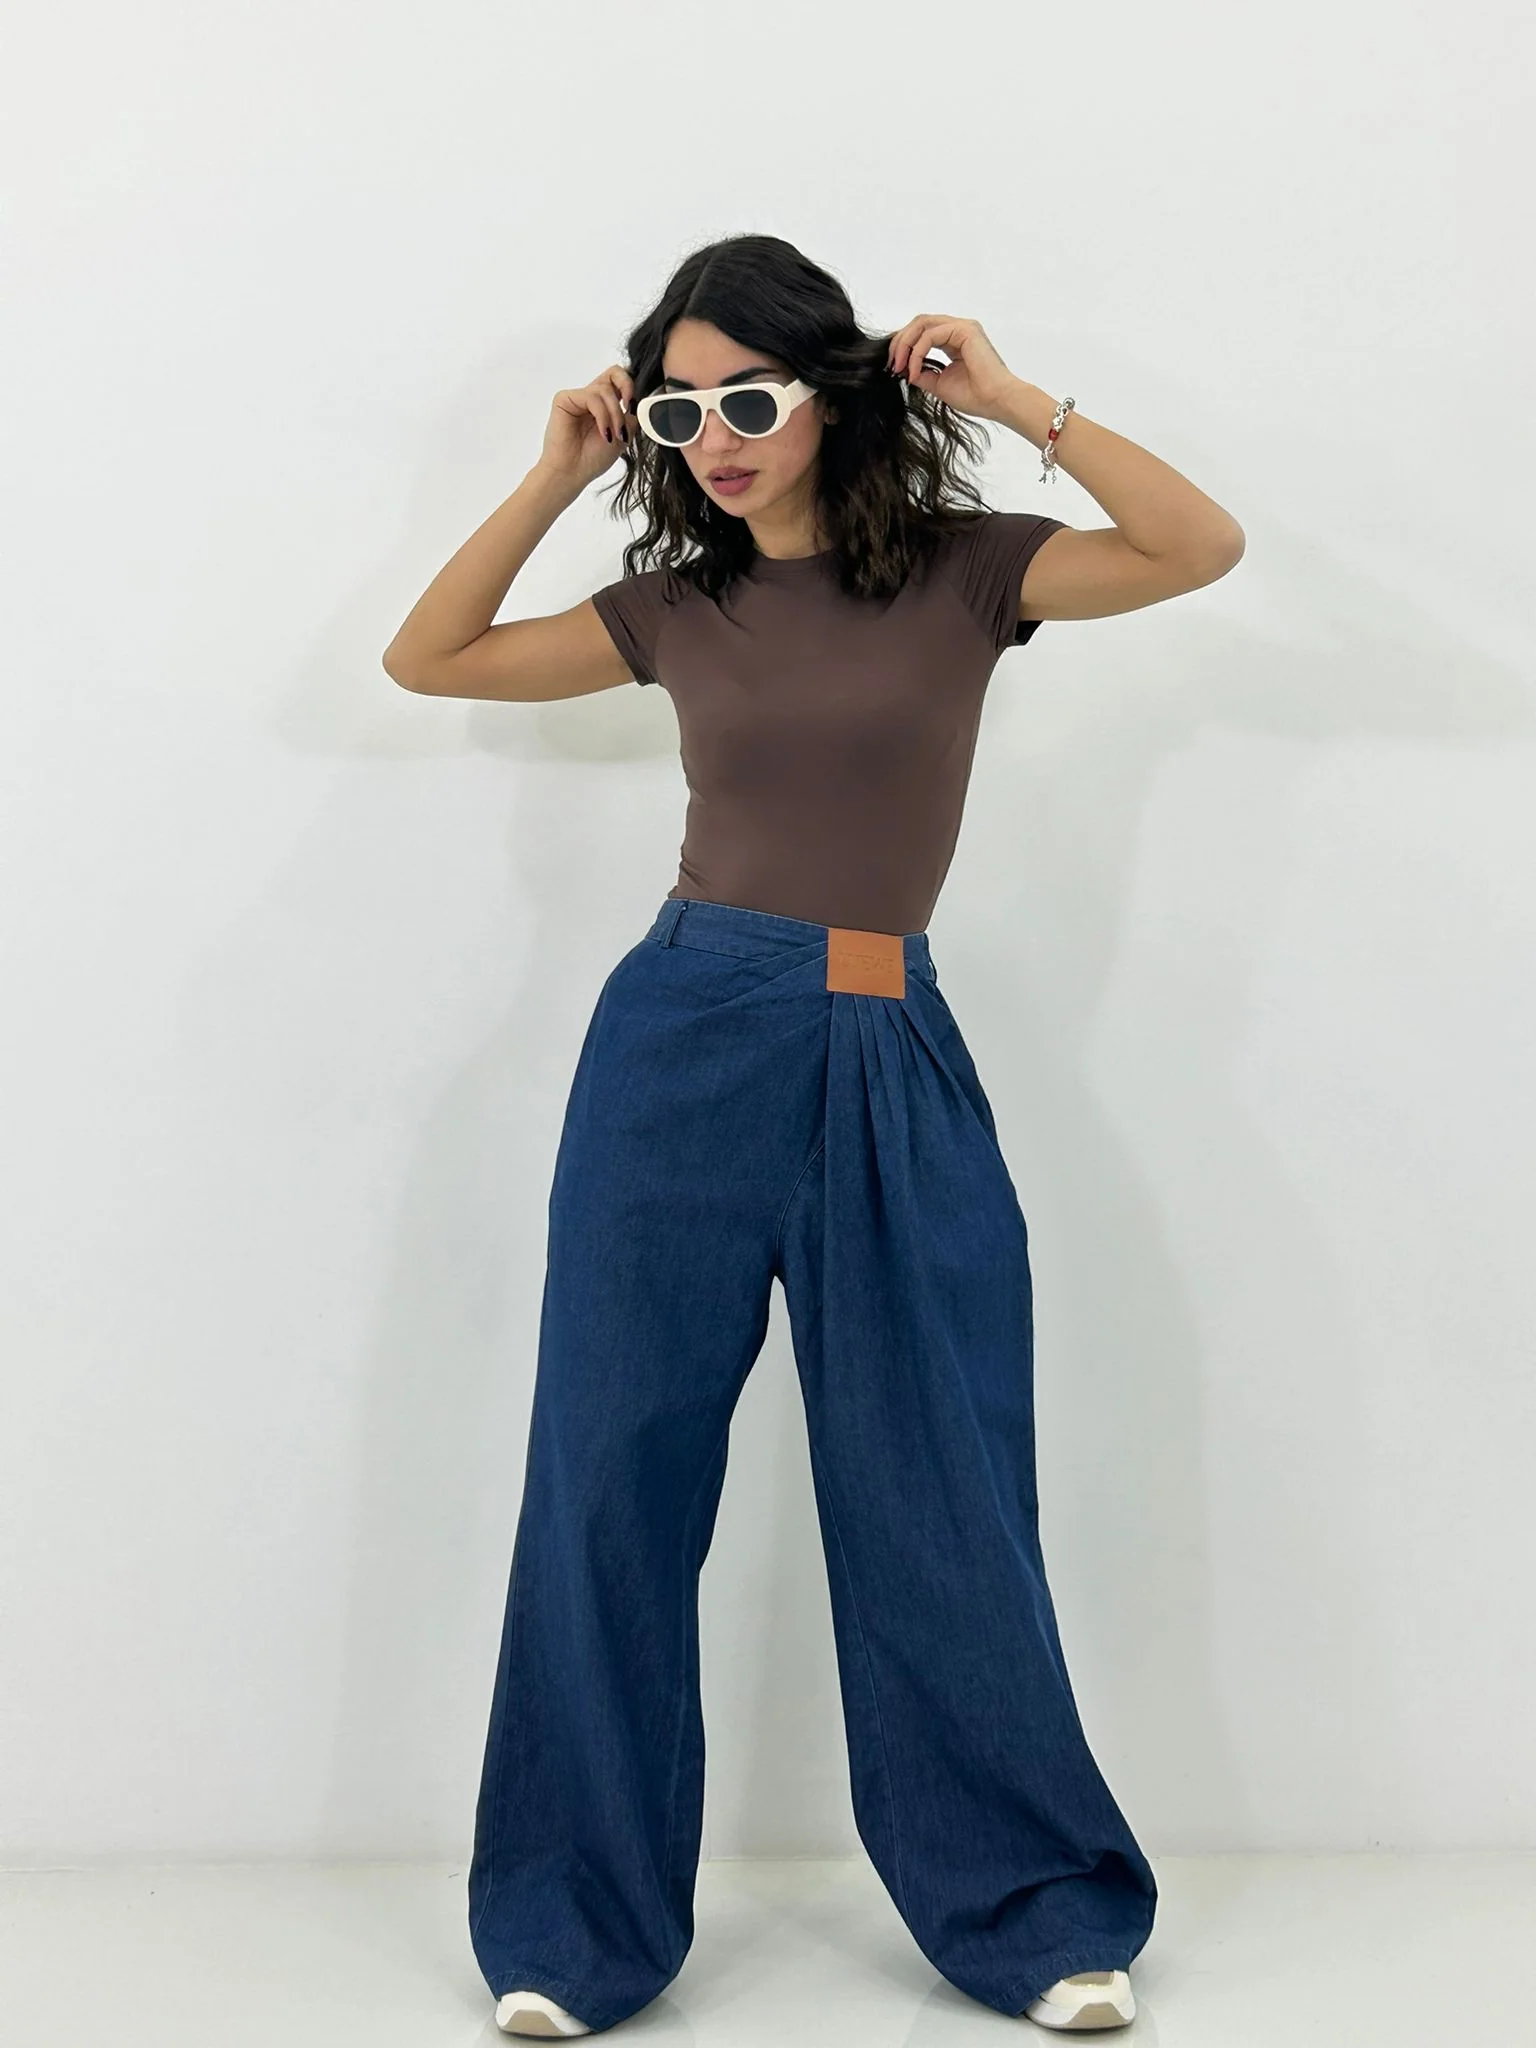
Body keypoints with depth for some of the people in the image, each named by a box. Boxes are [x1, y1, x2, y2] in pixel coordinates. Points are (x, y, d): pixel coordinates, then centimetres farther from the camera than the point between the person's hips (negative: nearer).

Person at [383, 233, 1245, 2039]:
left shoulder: (962, 571, 3)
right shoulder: (675, 606, 10)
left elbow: (1202, 546, -9)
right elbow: (426, 660, 14)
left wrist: (1014, 402, -9)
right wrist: (555, 477, 8)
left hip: (893, 1073, -2)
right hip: (682, 1052, 2)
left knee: (938, 1501, 4)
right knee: (616, 1480, 4)